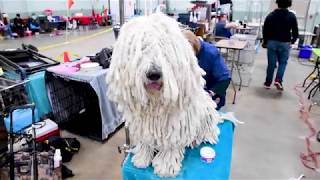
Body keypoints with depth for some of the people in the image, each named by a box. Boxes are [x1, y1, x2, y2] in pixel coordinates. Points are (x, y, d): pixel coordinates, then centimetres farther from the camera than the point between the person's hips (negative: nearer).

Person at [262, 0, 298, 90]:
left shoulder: (271, 15, -3)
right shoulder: (291, 16, -5)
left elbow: (265, 30, 0)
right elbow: (295, 32, -2)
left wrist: (265, 42, 15)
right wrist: (292, 41, 18)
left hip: (272, 42, 1)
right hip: (285, 43, -1)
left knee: (271, 63, 8)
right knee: (283, 62, 15)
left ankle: (268, 83, 15)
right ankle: (278, 80, -3)